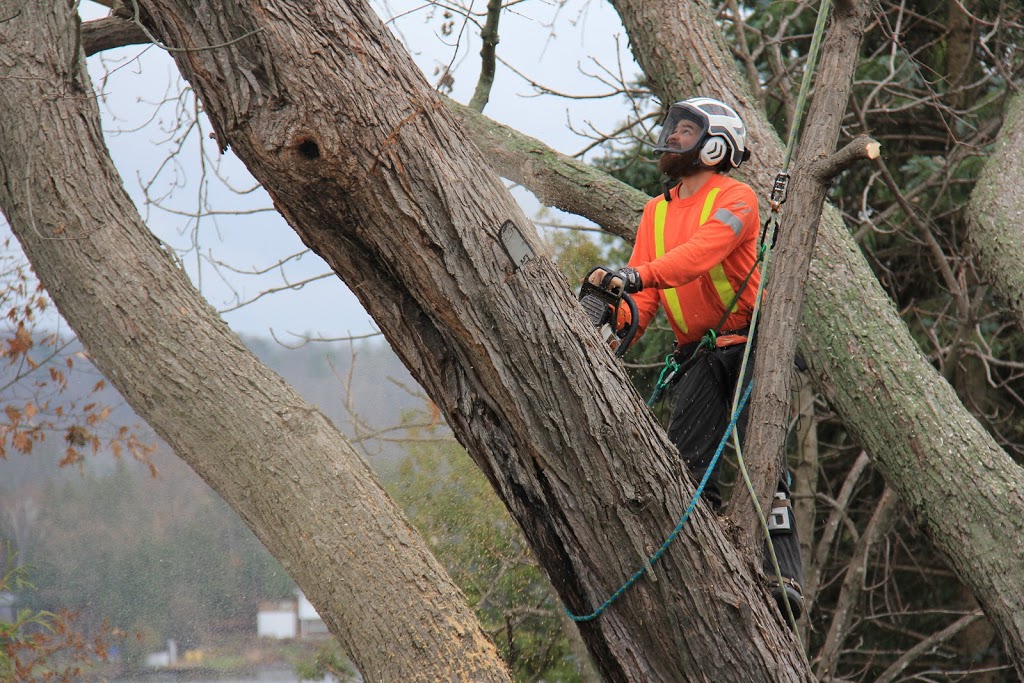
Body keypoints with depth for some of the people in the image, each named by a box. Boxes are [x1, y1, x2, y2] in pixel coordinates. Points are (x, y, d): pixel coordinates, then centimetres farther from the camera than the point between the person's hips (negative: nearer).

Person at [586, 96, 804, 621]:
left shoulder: (735, 199, -4)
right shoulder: (656, 212, 16)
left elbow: (700, 253, -24)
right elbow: (642, 295, 8)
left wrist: (635, 275, -39)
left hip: (749, 344, -6)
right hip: (697, 355, 6)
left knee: (758, 456, -19)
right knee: (686, 465, -6)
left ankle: (783, 574, -23)